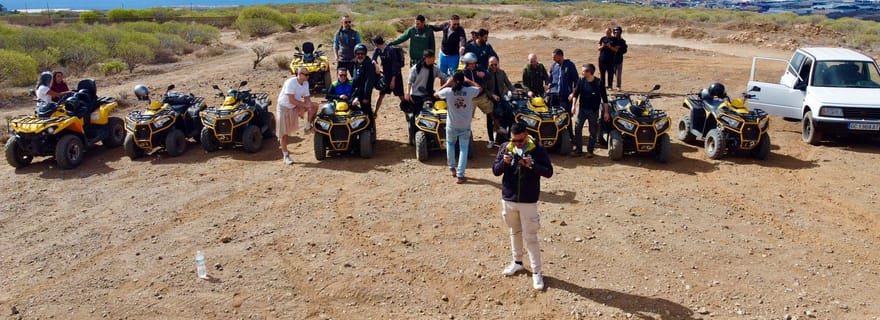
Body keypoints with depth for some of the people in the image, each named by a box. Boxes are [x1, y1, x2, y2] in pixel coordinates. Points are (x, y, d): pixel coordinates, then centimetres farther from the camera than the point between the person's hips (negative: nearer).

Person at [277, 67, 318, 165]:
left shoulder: (305, 83, -3)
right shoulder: (291, 82, -25)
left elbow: (307, 98, -2)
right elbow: (291, 100, -29)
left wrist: (309, 107, -22)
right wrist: (306, 105, -27)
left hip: (295, 107, 6)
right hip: (284, 107, -6)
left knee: (315, 105, -10)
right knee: (284, 133, -3)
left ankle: (308, 127, -2)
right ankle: (286, 155, 6)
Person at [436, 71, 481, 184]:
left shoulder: (448, 91, -15)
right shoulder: (470, 91, -13)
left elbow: (435, 95, 5)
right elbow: (480, 88, 9)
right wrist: (468, 80, 12)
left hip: (451, 125, 0)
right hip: (465, 125, 0)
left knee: (450, 144, 26)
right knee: (463, 148, 6)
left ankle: (452, 168, 31)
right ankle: (460, 176, 1)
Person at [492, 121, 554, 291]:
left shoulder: (538, 149, -9)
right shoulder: (505, 147, -1)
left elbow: (549, 172, -10)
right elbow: (495, 170, 2)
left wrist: (531, 165, -26)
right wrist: (504, 162, -19)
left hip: (528, 201, -4)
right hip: (508, 199, 4)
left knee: (530, 237, -1)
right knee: (514, 232, 20)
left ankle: (537, 272, 10)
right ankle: (517, 262, 38)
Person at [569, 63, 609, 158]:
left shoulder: (598, 82, -11)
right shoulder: (581, 81, -3)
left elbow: (604, 98, -8)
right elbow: (576, 93, 3)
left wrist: (606, 112, -8)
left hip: (594, 110, -2)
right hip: (582, 108, 2)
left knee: (593, 131, 6)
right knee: (578, 128, -3)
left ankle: (590, 150, 19)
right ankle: (578, 150, 6)